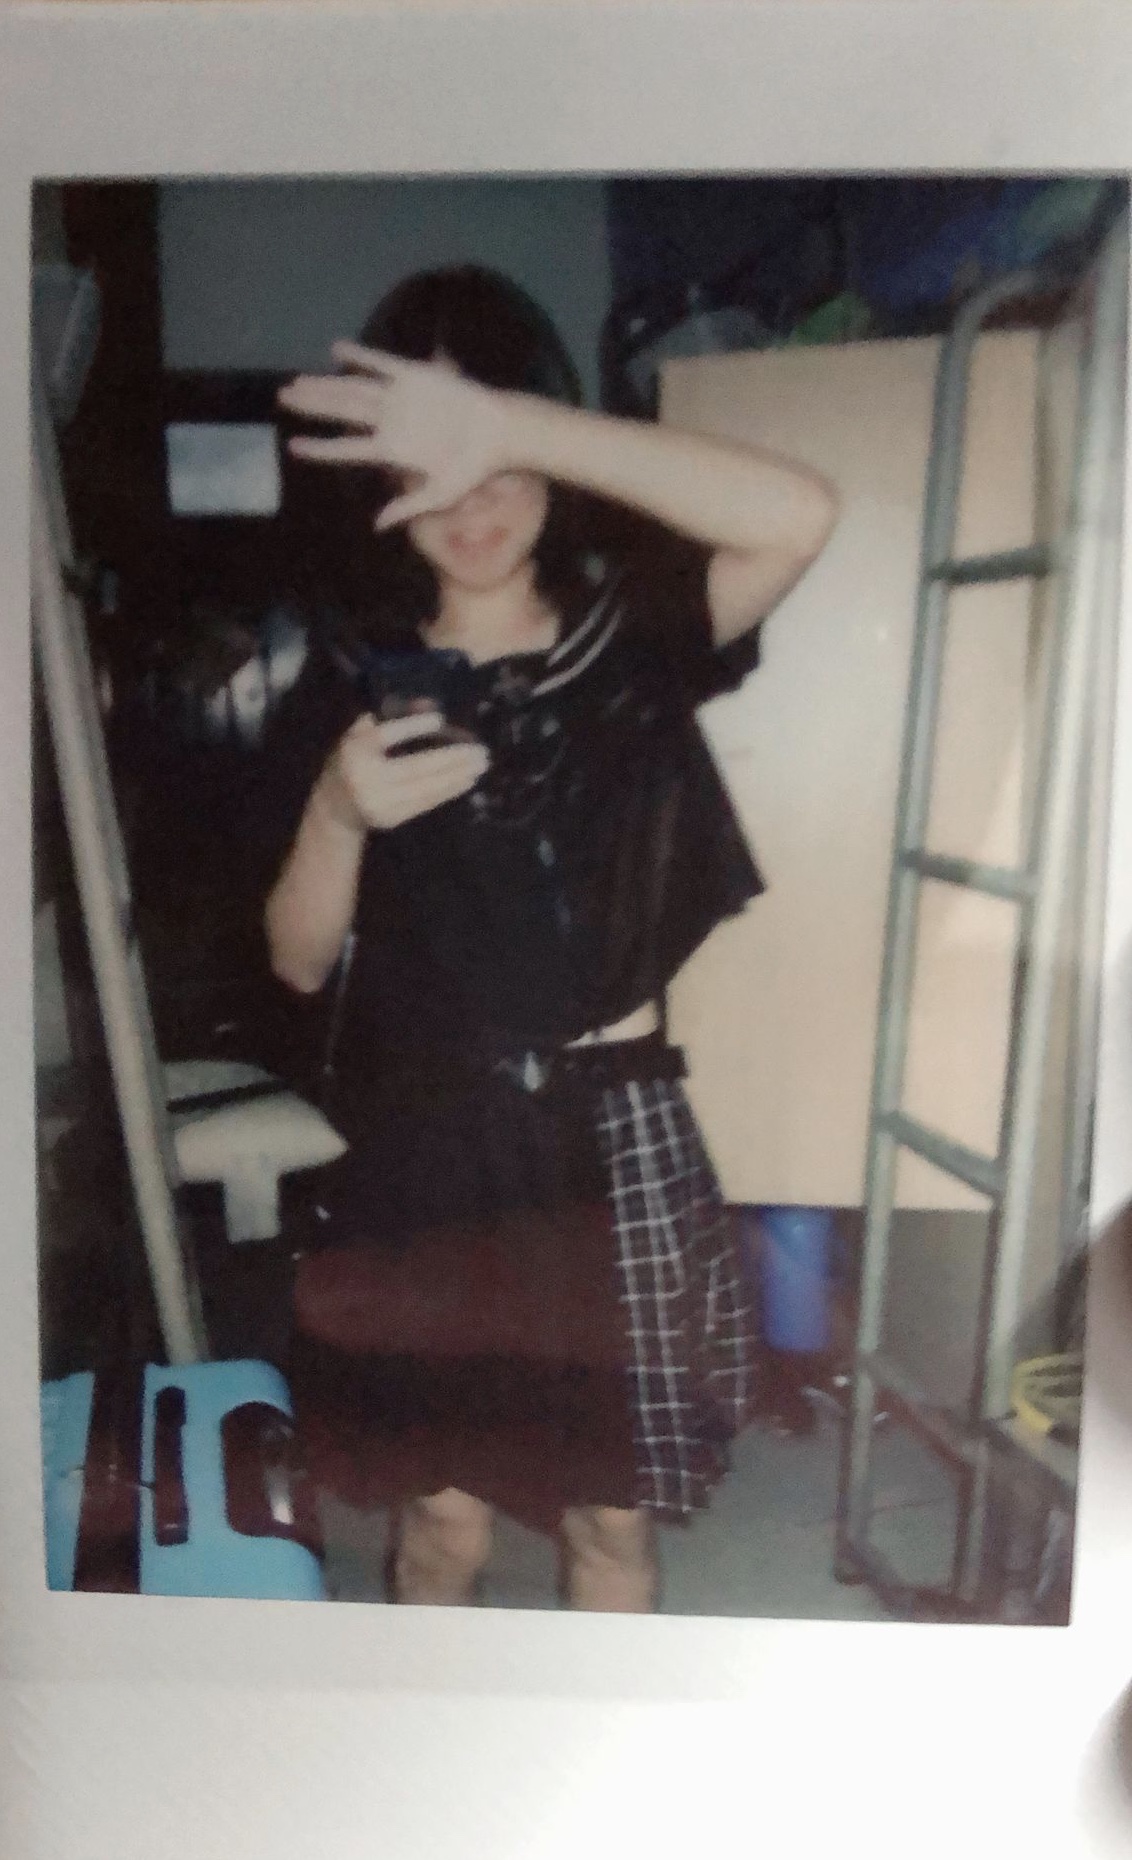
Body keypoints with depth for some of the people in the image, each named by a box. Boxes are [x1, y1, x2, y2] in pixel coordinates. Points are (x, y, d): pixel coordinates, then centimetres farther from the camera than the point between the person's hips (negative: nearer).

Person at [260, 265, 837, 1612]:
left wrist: (511, 428, -30)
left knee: (610, 1509, 16)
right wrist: (339, 811, -20)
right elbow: (299, 962, -1)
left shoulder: (636, 634, -3)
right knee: (442, 1512, 17)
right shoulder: (353, 679, -1)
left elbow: (798, 515, -25)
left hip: (612, 1133, 0)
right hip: (426, 1145, 1)